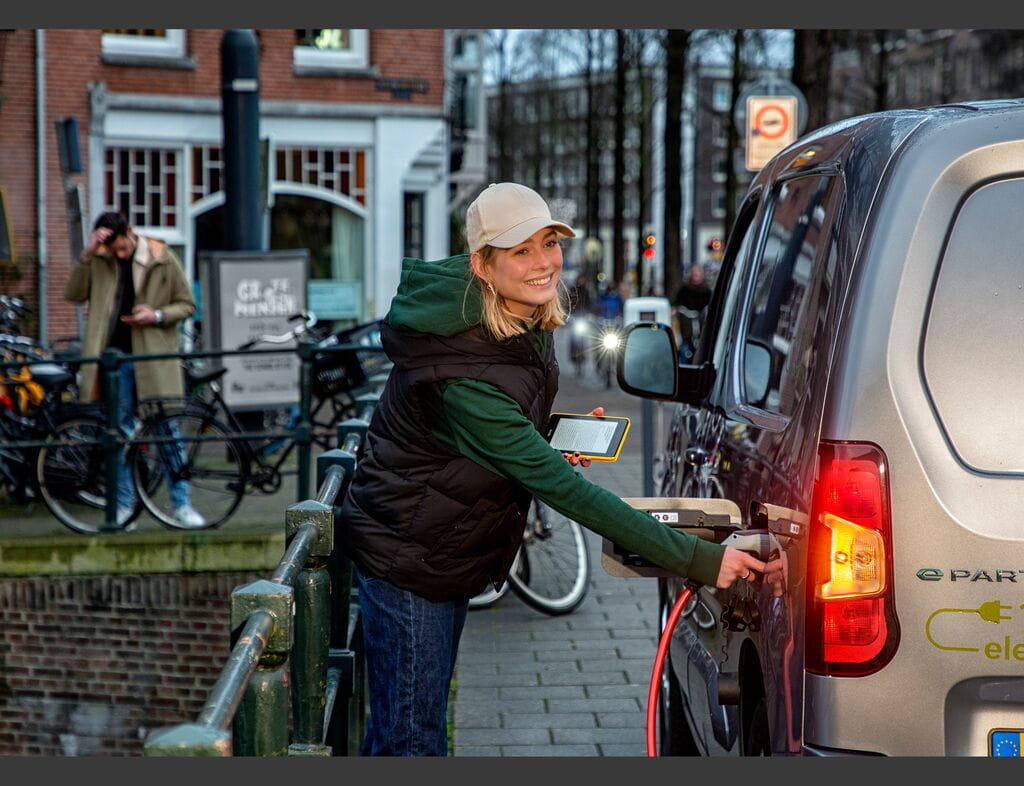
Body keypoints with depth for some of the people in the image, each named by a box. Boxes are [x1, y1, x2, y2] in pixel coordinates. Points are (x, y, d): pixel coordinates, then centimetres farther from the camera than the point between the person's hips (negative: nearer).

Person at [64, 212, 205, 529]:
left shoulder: (162, 258, -3)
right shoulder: (100, 260, 3)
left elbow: (187, 304, 3)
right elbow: (73, 294, -7)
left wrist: (157, 316, -15)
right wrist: (87, 255, -18)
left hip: (154, 357, -2)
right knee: (120, 431, 8)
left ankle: (181, 504, 5)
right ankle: (124, 503, 16)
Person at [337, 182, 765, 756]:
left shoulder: (531, 320, -4)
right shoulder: (463, 376, -32)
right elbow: (560, 488, -34)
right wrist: (699, 561, -34)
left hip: (450, 554, 9)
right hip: (407, 560, -9)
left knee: (424, 725, 17)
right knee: (411, 739, -4)